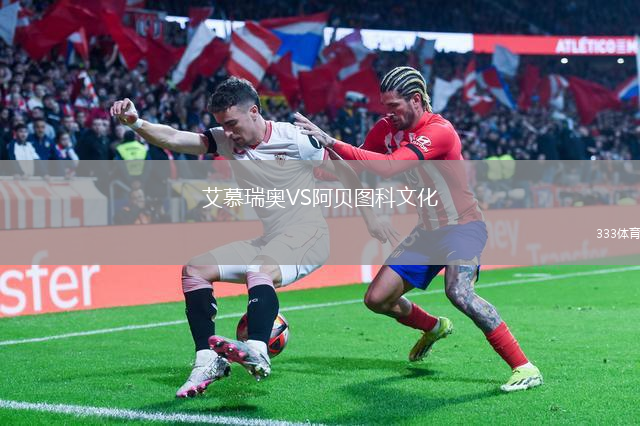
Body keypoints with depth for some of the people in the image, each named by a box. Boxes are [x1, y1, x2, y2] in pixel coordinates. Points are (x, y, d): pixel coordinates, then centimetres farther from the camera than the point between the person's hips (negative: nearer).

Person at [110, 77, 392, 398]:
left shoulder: (295, 139, -11)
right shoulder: (225, 142, 2)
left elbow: (345, 172, 0)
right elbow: (172, 139, -11)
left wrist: (369, 217, 5)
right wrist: (136, 123, -29)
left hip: (308, 235, -7)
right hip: (268, 242, 7)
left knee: (260, 271, -37)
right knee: (194, 270, -4)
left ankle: (257, 353, -57)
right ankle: (207, 360, -10)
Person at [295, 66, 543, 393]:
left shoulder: (439, 131, -23)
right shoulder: (387, 128, 1)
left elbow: (386, 167, -35)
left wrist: (332, 142, -36)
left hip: (463, 227, -8)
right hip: (428, 230, 8)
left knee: (458, 291, -33)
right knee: (377, 299, 5)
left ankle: (524, 368, -23)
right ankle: (433, 328, 36)